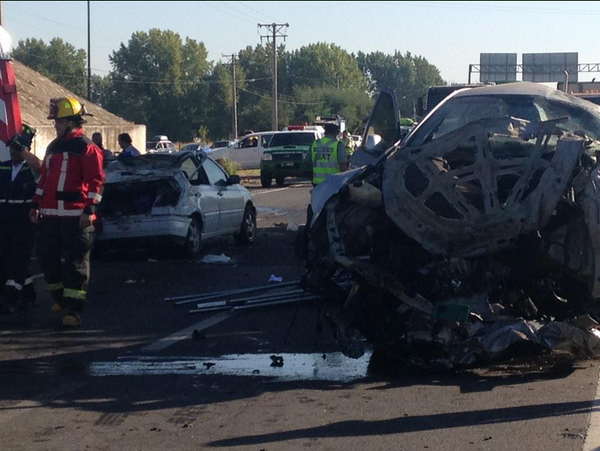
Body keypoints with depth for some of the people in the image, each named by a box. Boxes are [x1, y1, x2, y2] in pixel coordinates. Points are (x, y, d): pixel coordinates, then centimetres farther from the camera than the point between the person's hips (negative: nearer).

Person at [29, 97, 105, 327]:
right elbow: (44, 178, 24)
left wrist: (89, 209, -18)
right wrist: (36, 205, 21)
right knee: (46, 257, 11)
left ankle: (73, 309, -2)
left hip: (76, 216, -8)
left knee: (75, 262, -5)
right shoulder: (53, 147, 17)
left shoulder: (86, 148, -7)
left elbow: (95, 181, -11)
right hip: (50, 215, 8)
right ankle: (60, 298, 29)